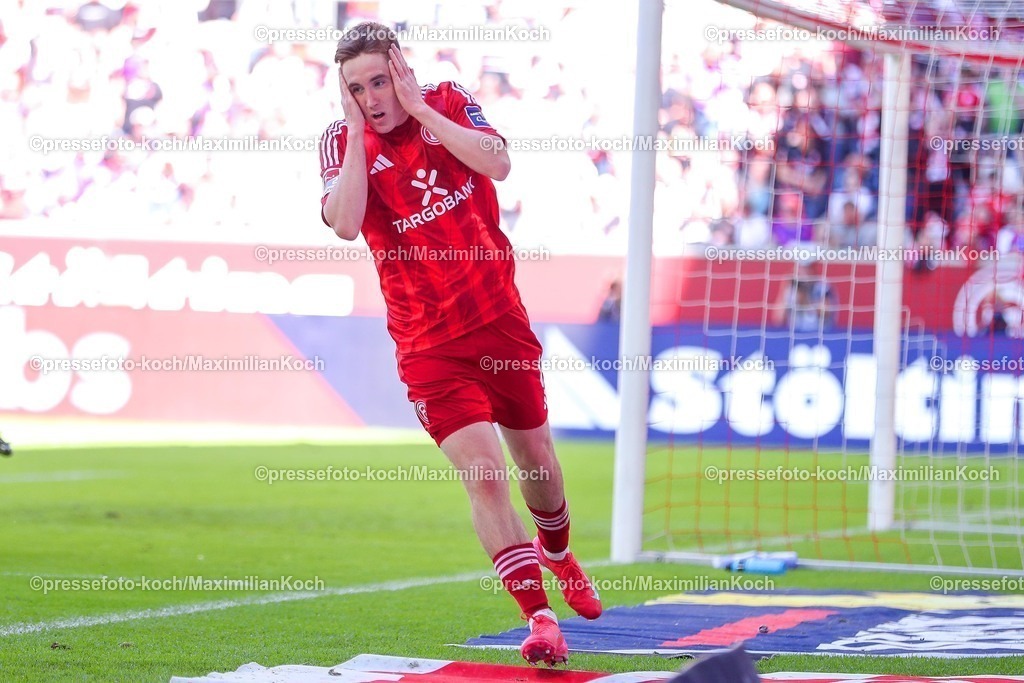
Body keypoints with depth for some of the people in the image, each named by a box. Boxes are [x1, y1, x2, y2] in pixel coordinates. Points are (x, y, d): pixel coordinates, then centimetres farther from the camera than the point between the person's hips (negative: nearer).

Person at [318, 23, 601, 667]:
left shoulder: (449, 102, -1)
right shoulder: (343, 141, -6)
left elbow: (498, 164, -20)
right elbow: (345, 224, -24)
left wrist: (419, 110, -20)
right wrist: (358, 130, -21)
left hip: (502, 322, 3)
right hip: (431, 343, -3)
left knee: (536, 459, 17)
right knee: (484, 474, -17)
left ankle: (557, 553, 48)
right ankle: (540, 618, -14)